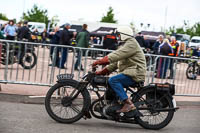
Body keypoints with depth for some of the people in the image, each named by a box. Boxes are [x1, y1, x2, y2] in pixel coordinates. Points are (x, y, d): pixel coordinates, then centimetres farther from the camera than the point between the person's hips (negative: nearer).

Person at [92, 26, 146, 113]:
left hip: (135, 74, -11)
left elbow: (117, 55, -23)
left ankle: (128, 104, -29)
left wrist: (100, 61, -27)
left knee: (113, 80, -25)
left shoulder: (131, 44, -9)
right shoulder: (125, 45, 24)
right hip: (129, 73, 11)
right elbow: (116, 62, 22)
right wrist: (103, 71, 13)